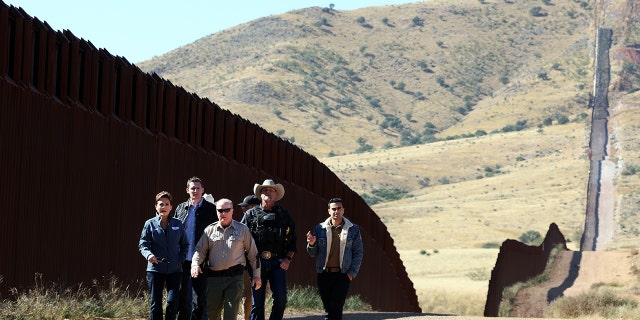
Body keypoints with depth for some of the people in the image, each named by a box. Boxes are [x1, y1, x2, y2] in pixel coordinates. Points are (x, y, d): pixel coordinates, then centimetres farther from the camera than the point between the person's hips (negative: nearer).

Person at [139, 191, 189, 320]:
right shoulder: (150, 224, 2)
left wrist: (181, 259, -1)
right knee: (156, 303, 2)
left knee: (173, 301, -7)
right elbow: (143, 244, 1)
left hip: (174, 269, 1)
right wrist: (148, 255, -20)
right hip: (155, 269, -1)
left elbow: (185, 244, 14)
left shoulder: (178, 224, 8)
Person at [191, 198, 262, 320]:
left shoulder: (243, 230, 6)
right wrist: (195, 265, -11)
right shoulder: (210, 230, 10)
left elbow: (253, 253, 10)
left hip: (235, 277, -2)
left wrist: (256, 276, 8)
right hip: (214, 277, 2)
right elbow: (200, 250, 9)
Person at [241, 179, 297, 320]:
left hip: (277, 262, 0)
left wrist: (288, 258, 2)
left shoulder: (284, 215, 12)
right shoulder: (250, 214, 8)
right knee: (257, 301, 1)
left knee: (280, 298, -11)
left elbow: (292, 239, 14)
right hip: (257, 261, 0)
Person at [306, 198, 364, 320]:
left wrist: (352, 273, -4)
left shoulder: (353, 229, 3)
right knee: (328, 309, 7)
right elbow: (313, 254, 9)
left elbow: (358, 253, 5)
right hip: (324, 274, 2)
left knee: (336, 309, -10)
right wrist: (311, 244, -13)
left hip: (343, 275, -2)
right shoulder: (320, 228, 5)